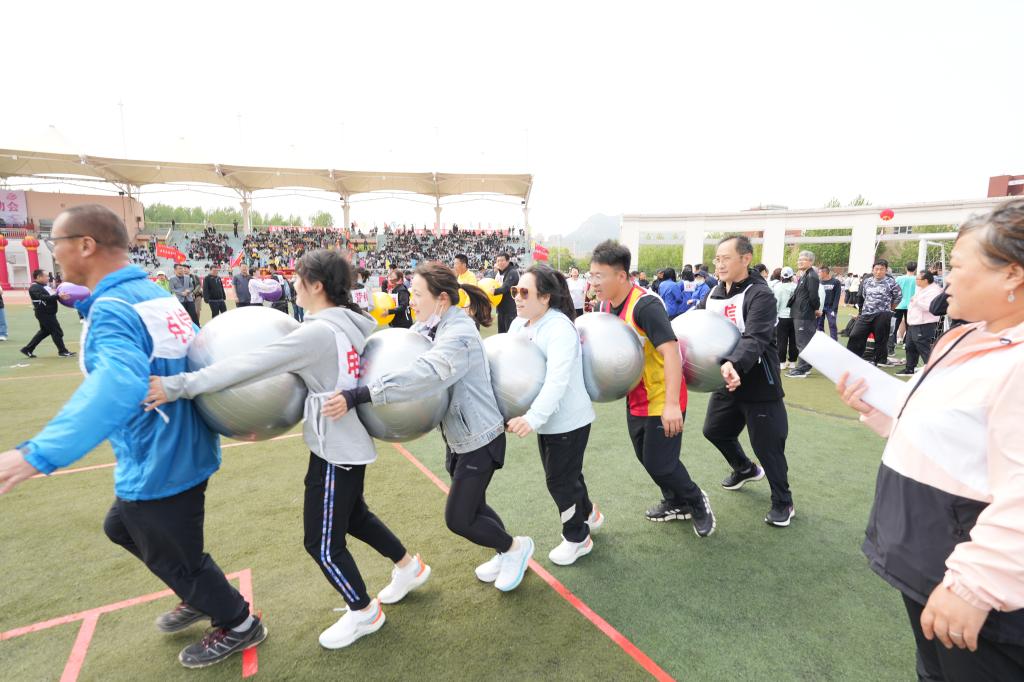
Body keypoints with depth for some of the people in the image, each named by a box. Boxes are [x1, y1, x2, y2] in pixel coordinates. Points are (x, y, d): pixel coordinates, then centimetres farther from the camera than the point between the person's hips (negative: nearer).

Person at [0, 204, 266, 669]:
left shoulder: (112, 309, -23)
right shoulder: (159, 296, 5)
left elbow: (119, 385, -41)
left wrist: (37, 454, -46)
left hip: (159, 467, -9)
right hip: (179, 452, 9)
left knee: (174, 559, 14)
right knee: (121, 528, 31)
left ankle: (238, 625, 36)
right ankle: (200, 597, 46)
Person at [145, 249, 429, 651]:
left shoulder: (318, 332, -25)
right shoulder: (353, 323, 1)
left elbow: (252, 364, -28)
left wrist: (179, 385, -25)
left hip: (335, 449, -9)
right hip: (351, 441, 9)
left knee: (321, 542, 9)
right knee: (353, 514, 28)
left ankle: (364, 613, 31)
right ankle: (409, 567, 45)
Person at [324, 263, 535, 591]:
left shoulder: (459, 334, -26)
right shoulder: (429, 327, 3)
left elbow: (422, 376, -41)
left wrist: (358, 396, -46)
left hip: (480, 439, -9)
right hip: (459, 437, 9)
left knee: (457, 519, 1)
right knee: (471, 506, 21)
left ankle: (516, 546, 26)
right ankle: (506, 554, 44)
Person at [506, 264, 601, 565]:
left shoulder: (560, 328, -24)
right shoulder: (518, 325, 0)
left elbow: (557, 380, -33)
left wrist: (533, 418, -41)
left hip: (568, 419, -8)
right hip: (546, 419, 8)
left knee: (560, 480, 6)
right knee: (566, 474, 24)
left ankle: (577, 538, 31)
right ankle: (588, 514, 50)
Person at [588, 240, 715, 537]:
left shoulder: (645, 305, -26)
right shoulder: (605, 305, 0)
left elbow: (670, 351, -31)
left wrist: (672, 404, -36)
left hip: (662, 398, -8)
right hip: (636, 397, 8)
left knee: (660, 463, -3)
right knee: (645, 456, 17)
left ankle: (697, 502, 26)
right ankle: (676, 503, 41)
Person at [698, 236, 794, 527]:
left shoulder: (760, 295, -19)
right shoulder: (714, 294, 4)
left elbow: (755, 339, -33)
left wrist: (734, 364, -50)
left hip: (758, 385, -7)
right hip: (726, 381, 7)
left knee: (766, 445, 2)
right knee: (715, 430, 20)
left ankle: (783, 502, 26)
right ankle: (745, 469, 49)